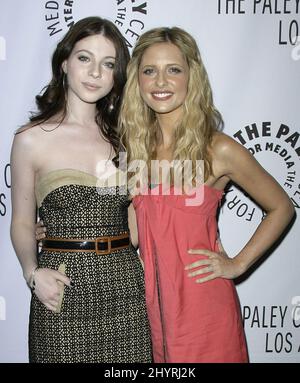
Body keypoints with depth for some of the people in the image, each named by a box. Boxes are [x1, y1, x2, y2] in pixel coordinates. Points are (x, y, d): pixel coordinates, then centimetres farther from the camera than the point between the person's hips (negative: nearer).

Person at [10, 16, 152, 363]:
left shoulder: (121, 135, 7)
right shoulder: (31, 139, -4)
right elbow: (22, 223, 1)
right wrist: (33, 272, -14)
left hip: (125, 286, 3)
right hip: (64, 293, -3)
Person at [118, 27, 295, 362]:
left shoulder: (218, 150, -13)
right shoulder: (134, 142, 1)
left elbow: (281, 209, -1)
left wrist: (237, 264, -7)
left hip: (202, 305, -4)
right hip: (152, 301, 4)